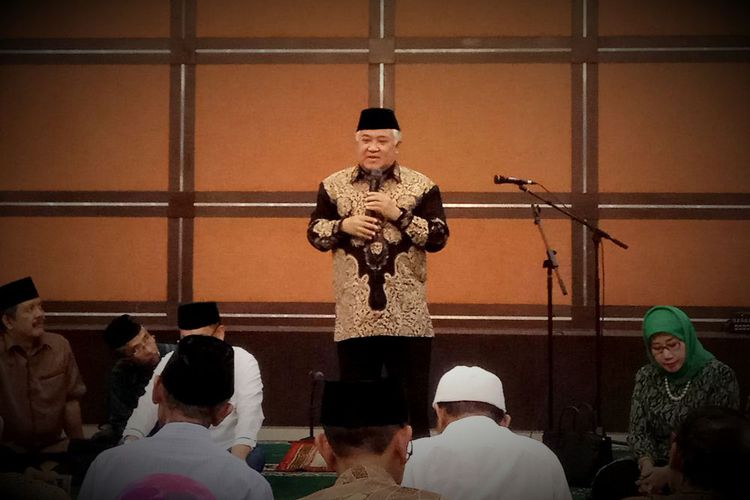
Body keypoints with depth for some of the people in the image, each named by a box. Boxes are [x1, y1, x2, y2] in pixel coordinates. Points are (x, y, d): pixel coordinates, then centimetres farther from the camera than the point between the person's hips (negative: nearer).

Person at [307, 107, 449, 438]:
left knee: (412, 400, 3)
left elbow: (438, 238, -3)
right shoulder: (333, 186, 8)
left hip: (408, 318, -1)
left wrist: (398, 214, -14)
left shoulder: (422, 186, 3)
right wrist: (344, 226, -8)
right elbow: (314, 234, 11)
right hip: (354, 317, 2)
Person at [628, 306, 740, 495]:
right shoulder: (646, 377, 7)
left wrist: (669, 473, -20)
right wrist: (647, 466, -16)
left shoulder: (719, 376, -7)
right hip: (657, 466, 4)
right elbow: (638, 431, 5)